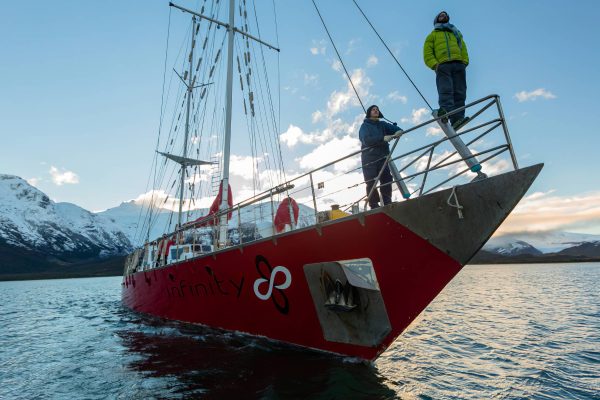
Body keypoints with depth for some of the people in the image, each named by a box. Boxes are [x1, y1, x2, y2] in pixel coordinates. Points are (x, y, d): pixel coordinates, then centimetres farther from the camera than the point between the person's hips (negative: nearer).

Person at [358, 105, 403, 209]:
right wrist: (383, 138, -24)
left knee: (386, 178, -10)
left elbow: (395, 129, 8)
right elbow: (367, 140, -13)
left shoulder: (382, 124, 19)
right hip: (369, 158, -3)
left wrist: (399, 131, -17)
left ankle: (387, 202, -7)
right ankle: (374, 205, -6)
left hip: (382, 157, 4)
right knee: (371, 182, -8)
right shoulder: (365, 126, 5)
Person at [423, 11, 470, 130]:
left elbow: (463, 49, 22)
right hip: (442, 65, -3)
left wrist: (464, 62, 1)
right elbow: (427, 53, 10)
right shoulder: (432, 35, 29)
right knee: (445, 91, -26)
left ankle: (458, 118, -27)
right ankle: (445, 112, -47)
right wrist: (434, 65, -9)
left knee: (459, 93, -15)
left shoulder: (456, 33, 38)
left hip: (458, 65, 3)